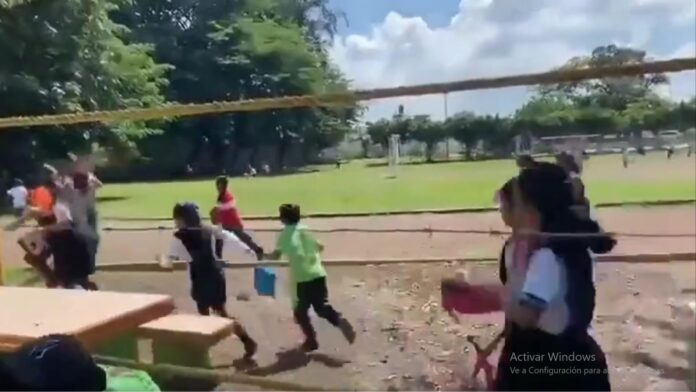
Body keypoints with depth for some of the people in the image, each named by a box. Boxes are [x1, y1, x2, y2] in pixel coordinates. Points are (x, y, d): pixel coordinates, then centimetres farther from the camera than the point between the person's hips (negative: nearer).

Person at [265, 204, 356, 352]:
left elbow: (276, 255, -2)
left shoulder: (284, 235, 0)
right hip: (318, 274, 4)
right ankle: (340, 321, -10)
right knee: (322, 306, 14)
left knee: (300, 311, 14)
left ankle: (311, 340, 14)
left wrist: (264, 255, 18)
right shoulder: (306, 230, 12)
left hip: (301, 278, -4)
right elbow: (320, 247, 19)